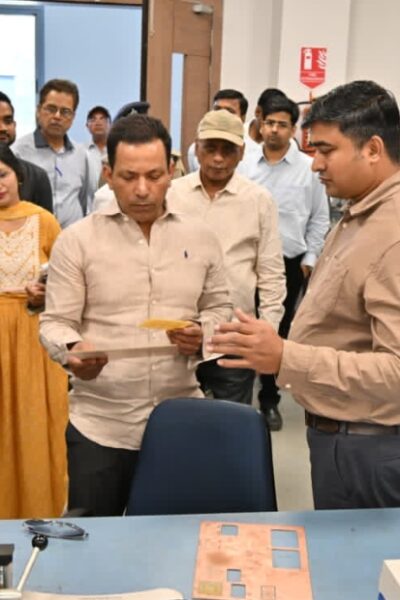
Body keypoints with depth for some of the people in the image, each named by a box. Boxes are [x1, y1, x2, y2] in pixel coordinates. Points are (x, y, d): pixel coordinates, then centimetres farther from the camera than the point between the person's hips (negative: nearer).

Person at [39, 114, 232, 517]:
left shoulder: (201, 239, 5)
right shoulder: (77, 240, -3)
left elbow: (220, 307, 13)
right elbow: (55, 322, -4)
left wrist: (203, 332, -9)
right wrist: (73, 352, -26)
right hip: (100, 426, -2)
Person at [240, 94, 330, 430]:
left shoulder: (309, 169, 0)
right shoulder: (245, 166, 3)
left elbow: (320, 220, 5)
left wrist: (310, 257, 0)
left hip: (289, 264, 0)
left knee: (277, 333, 11)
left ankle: (269, 399, 25)